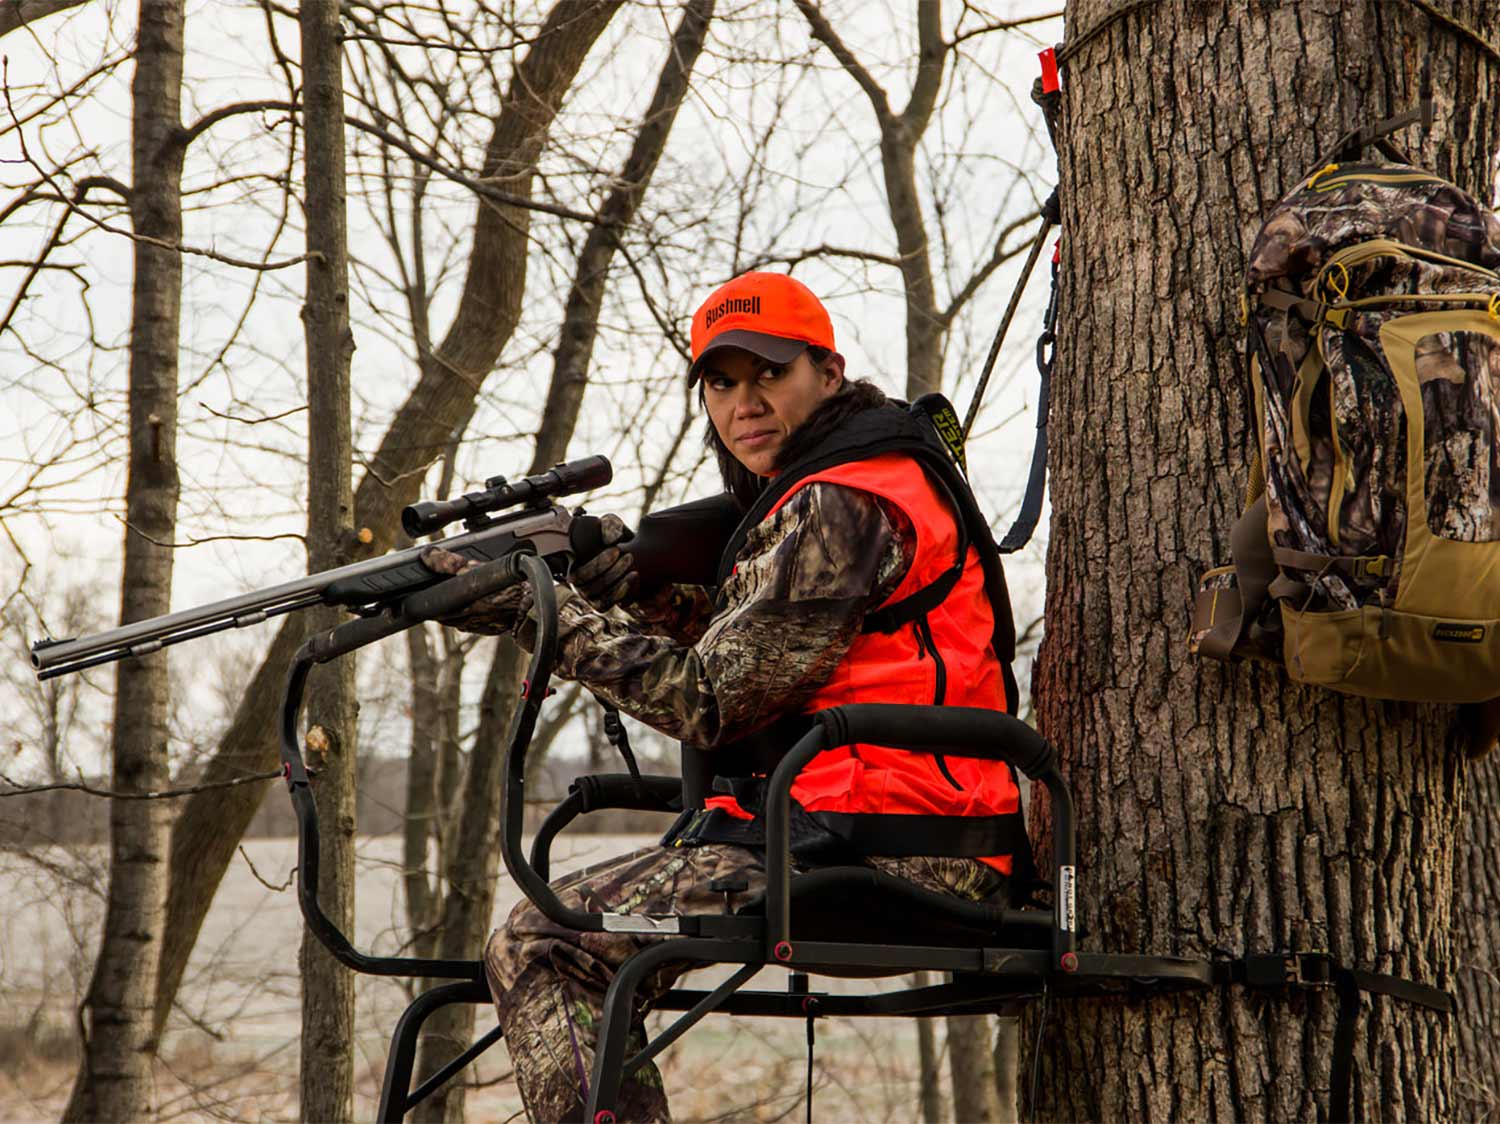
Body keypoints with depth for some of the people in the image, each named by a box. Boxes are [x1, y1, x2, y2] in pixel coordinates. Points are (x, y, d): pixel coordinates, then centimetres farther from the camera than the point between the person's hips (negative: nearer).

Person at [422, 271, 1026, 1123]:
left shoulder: (839, 509, -13)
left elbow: (708, 701, -15)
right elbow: (741, 645, 18)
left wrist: (544, 612, -9)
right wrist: (620, 581, 4)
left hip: (871, 855, -11)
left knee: (535, 949, -13)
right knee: (585, 927, 25)